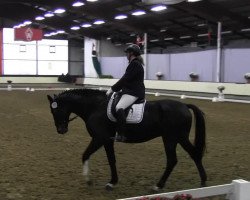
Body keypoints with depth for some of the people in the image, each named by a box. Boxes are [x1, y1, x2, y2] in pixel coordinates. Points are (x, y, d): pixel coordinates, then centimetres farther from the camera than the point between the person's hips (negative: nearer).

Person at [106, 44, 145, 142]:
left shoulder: (135, 64, -13)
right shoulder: (135, 64, 20)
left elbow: (125, 79, -19)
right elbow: (125, 79, 22)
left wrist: (112, 89, -15)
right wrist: (115, 88, 18)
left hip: (134, 93, -12)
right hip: (130, 91, 12)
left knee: (119, 108, -32)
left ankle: (121, 134, -33)